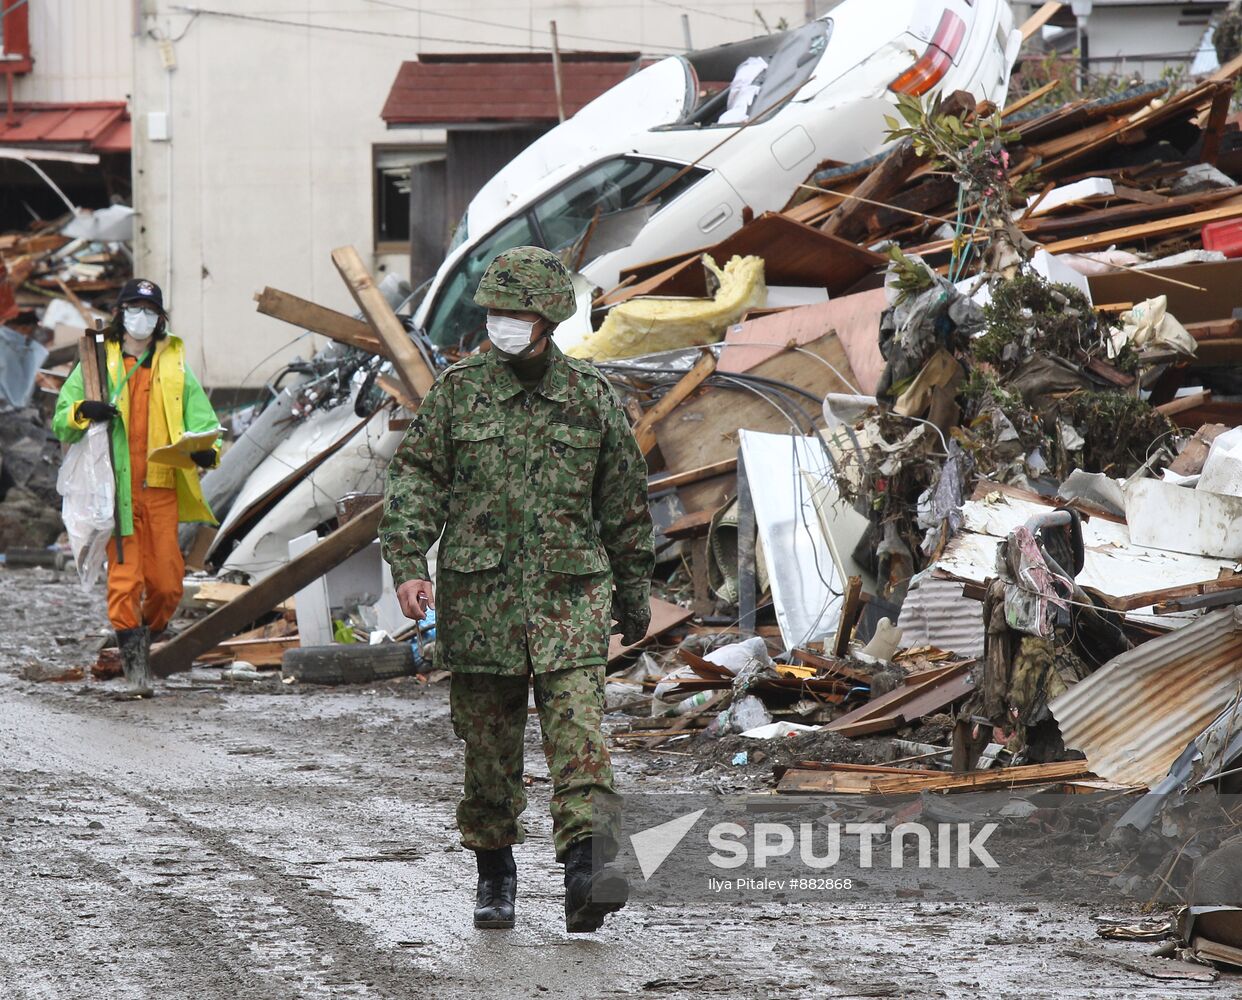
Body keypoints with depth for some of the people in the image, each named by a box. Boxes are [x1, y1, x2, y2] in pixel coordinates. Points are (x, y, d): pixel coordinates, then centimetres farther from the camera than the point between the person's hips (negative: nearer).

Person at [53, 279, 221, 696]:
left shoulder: (175, 368, 15)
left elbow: (201, 417, 9)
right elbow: (61, 420, 7)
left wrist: (206, 449, -13)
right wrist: (82, 411, -17)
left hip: (161, 489, 2)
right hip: (115, 487, -2)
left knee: (166, 582, -1)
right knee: (124, 575, -10)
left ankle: (146, 635, 25)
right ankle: (134, 662, -9)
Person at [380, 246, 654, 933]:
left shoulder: (592, 397, 5)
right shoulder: (459, 389, 4)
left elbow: (625, 506, 13)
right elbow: (415, 477, 2)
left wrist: (635, 595, 17)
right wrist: (406, 563, -12)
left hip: (570, 592, -1)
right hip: (478, 594, 1)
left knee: (577, 724, -15)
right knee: (488, 740, 7)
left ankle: (587, 873, -26)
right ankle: (494, 870, 22)